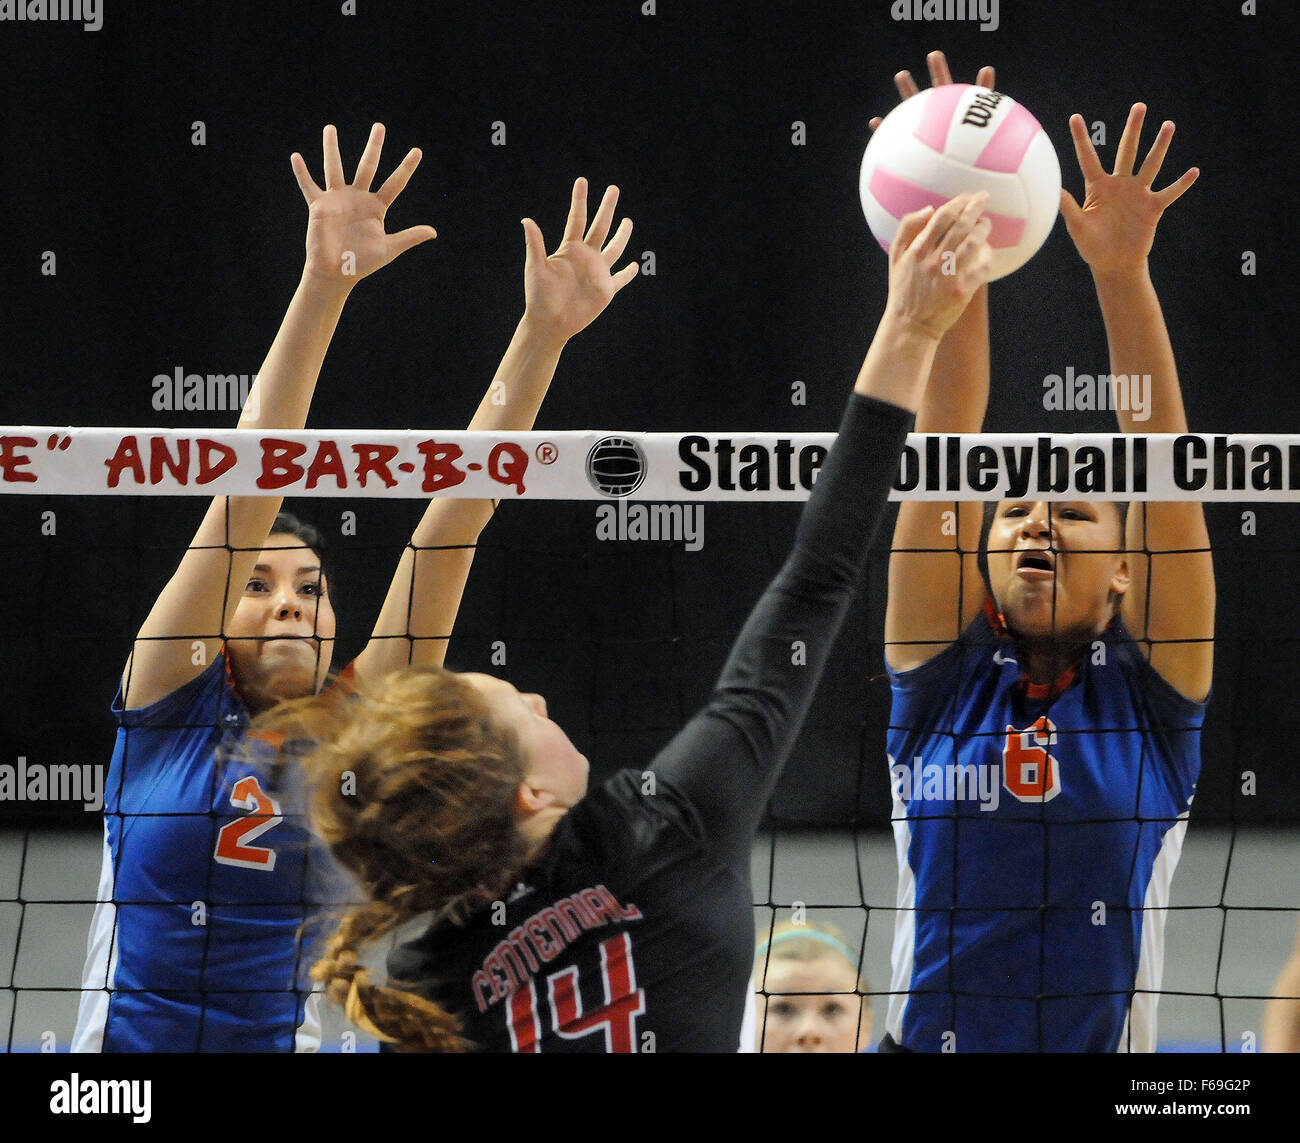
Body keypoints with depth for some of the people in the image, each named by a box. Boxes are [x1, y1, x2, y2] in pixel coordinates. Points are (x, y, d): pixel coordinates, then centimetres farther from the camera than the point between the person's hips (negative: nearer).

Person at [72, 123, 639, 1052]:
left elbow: (451, 521, 0)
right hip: (124, 1036, -1)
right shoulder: (174, 705, 2)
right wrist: (323, 286, -12)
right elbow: (250, 484, -6)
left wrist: (544, 335, -5)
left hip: (285, 1036, 1)